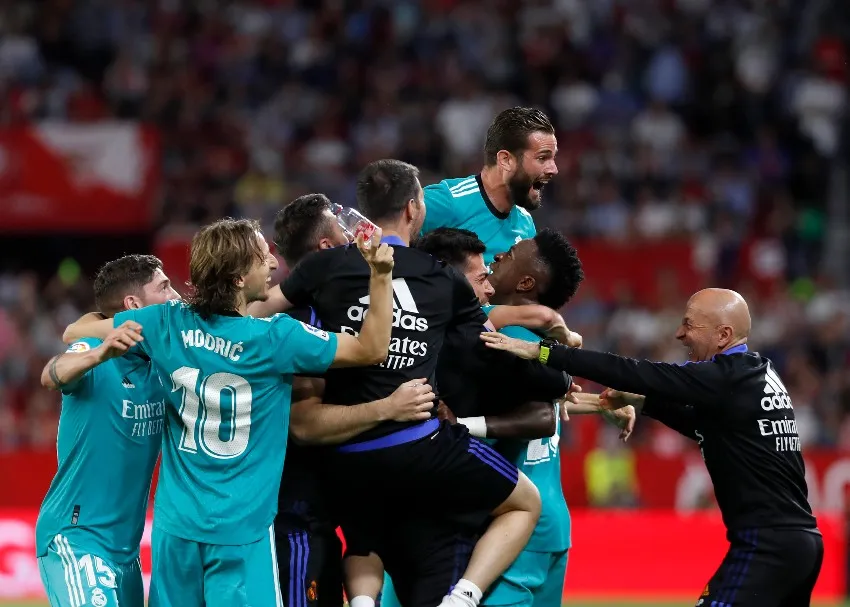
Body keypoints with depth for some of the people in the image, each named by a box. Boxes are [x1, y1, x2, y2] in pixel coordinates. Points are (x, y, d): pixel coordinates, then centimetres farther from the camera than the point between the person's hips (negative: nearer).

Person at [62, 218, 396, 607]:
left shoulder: (168, 325, -3)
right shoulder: (275, 338, -13)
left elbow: (77, 332, 11)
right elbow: (373, 349, -6)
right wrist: (381, 274, -8)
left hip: (176, 522, 4)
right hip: (241, 529, -4)